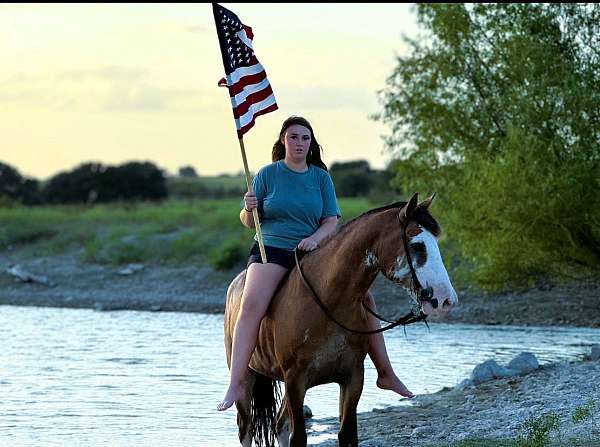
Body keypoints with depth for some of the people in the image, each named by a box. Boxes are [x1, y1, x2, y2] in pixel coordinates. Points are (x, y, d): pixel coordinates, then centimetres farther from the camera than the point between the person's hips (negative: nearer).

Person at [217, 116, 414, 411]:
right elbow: (249, 222, 6)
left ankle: (385, 373, 6)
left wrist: (315, 238, -16)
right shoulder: (267, 174, 4)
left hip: (312, 251, 3)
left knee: (363, 295, -6)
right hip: (272, 251, -3)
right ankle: (236, 384, -36)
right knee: (251, 304, -30)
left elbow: (332, 221, 4)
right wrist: (249, 210, -18)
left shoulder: (321, 177, 10)